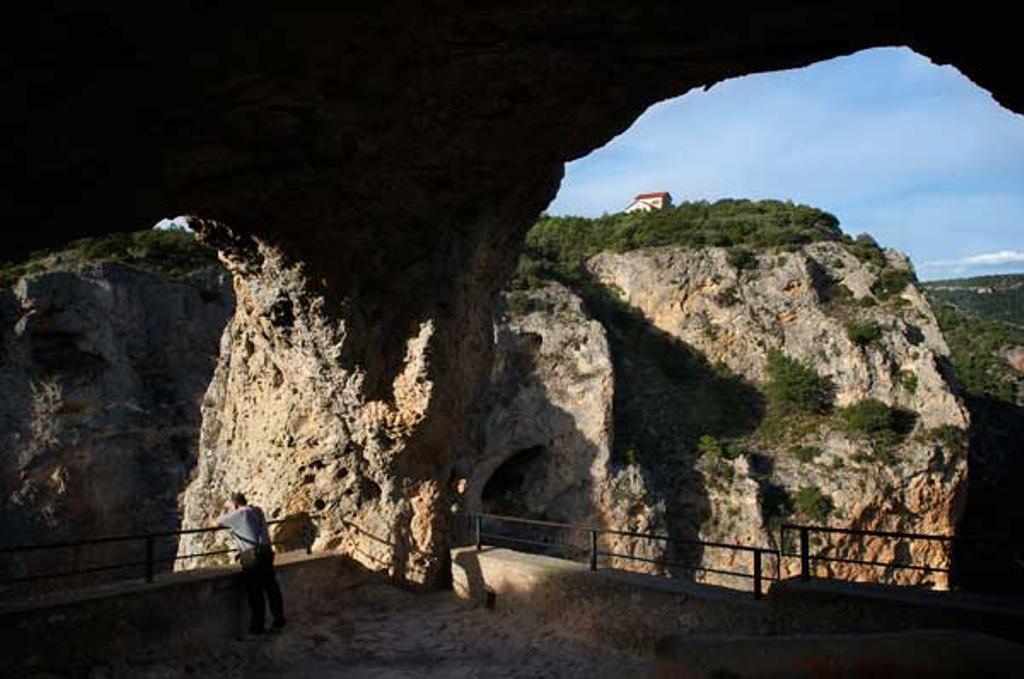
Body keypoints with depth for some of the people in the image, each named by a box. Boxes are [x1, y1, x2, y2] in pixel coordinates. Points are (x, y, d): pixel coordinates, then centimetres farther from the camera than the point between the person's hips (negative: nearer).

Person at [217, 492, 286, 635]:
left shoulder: (237, 515, -3)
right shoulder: (257, 511, 15)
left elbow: (218, 522, 11)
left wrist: (226, 510, 25)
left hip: (251, 556, -6)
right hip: (266, 552, 6)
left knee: (255, 593, 3)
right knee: (271, 587, 12)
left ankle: (258, 626, 11)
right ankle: (279, 620, 21)